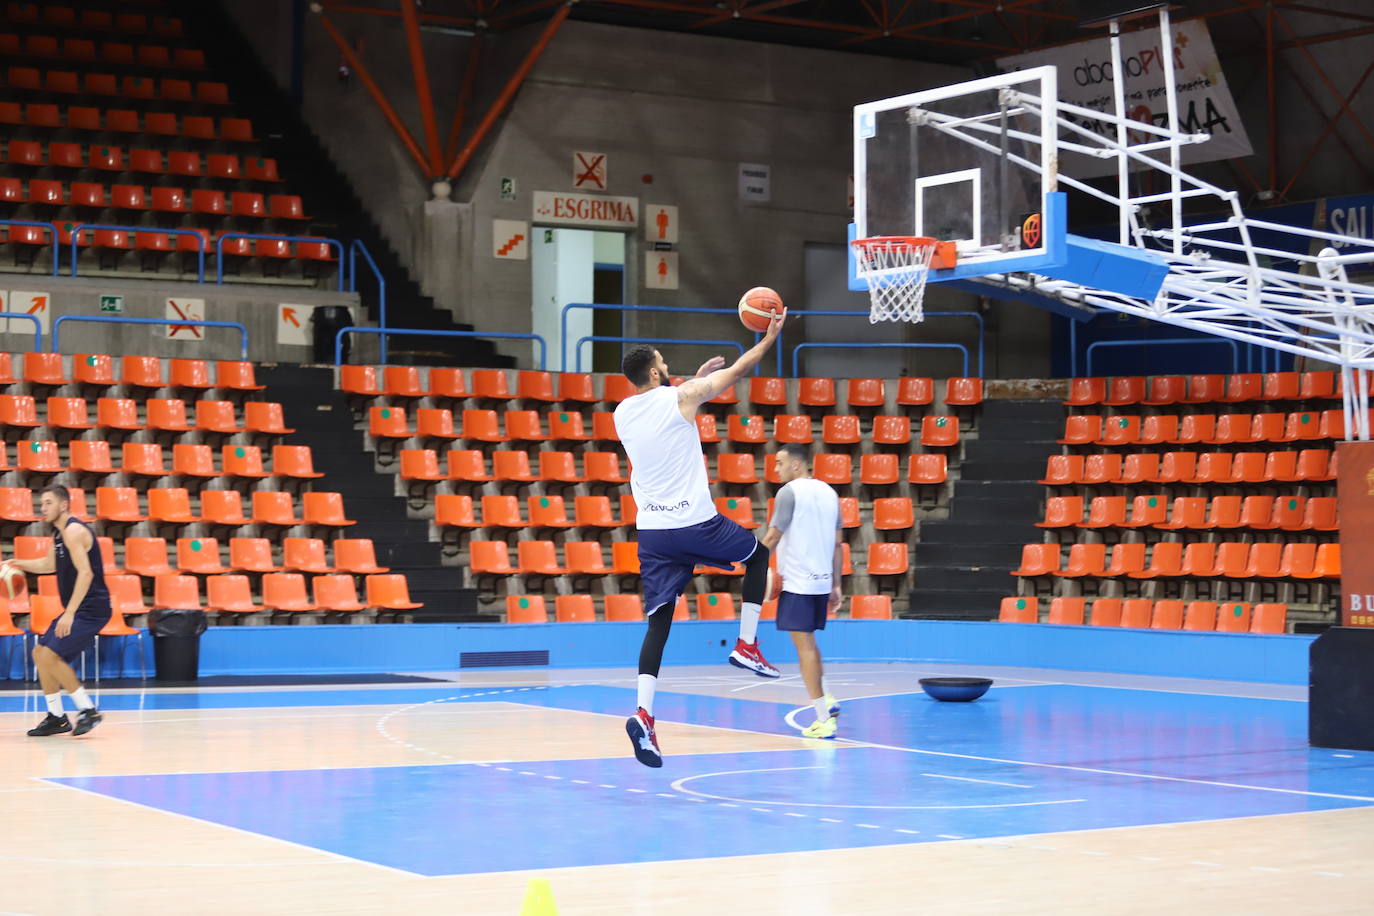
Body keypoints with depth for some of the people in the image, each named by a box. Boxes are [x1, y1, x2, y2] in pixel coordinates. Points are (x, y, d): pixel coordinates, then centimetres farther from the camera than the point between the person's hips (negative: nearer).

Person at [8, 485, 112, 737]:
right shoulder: (60, 535, 15)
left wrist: (70, 612, -29)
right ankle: (56, 717, 19)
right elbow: (50, 564, 33)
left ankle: (88, 711, -10)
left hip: (90, 609, -10)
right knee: (40, 654, 13)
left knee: (50, 656, -16)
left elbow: (85, 573, -26)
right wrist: (19, 564, 16)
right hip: (77, 610, 10)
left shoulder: (74, 531, -16)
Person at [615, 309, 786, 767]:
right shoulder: (681, 397, -7)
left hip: (652, 532, 4)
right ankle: (746, 645, 16)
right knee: (758, 554, 24)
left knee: (658, 622, 3)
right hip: (696, 523, -4)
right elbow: (737, 370, 5)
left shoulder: (622, 414, 9)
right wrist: (770, 337, 18)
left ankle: (644, 712, -15)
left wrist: (695, 380, 37)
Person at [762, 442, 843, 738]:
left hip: (796, 581, -7)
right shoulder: (828, 492, 13)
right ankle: (826, 701, 11)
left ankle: (823, 719, -6)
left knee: (804, 645, -4)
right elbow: (838, 543, 13)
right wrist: (836, 585, 16)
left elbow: (772, 537, -12)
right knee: (808, 642, 22)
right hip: (822, 581, 7)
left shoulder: (790, 492, -9)